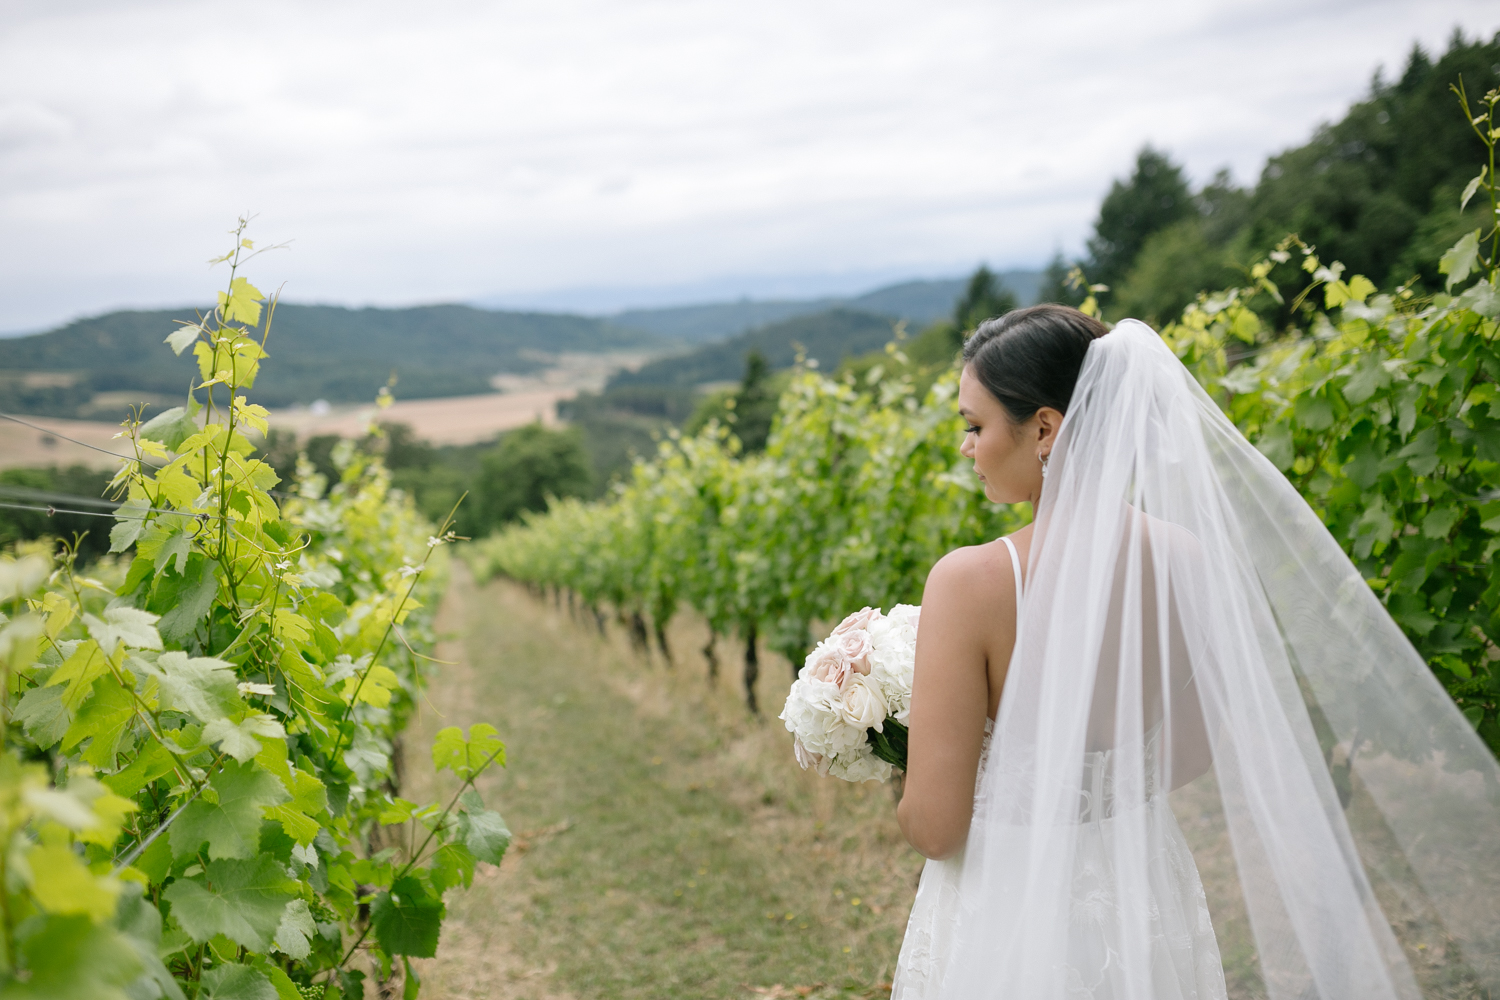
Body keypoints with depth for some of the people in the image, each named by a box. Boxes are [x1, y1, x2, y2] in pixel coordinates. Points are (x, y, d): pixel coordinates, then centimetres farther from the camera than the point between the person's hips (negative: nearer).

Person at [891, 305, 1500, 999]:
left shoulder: (970, 583, -25)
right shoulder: (1188, 561, -8)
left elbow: (933, 825, -20)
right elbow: (1193, 754, 7)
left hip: (1009, 924, -5)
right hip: (1150, 911, 5)